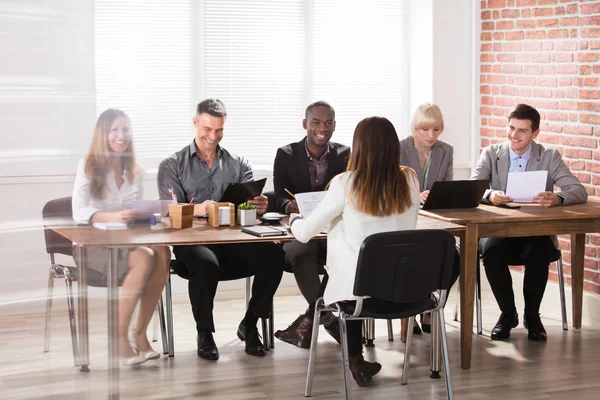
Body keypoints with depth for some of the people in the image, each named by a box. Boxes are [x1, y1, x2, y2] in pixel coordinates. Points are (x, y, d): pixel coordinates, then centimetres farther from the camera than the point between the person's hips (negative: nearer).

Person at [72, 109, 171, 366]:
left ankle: (140, 334, -21)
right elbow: (79, 212, -16)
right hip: (93, 246, -5)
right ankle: (121, 337, -24)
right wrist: (112, 217, -35)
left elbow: (139, 213, 12)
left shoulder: (135, 172, 13)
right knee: (145, 259, -33)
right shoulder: (88, 167, -3)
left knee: (162, 254, -29)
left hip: (127, 242, 5)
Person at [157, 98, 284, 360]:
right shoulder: (172, 166, 10)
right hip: (192, 240, -2)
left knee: (273, 255, -27)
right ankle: (204, 333, -14)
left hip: (233, 240, 3)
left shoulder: (238, 165, 18)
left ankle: (250, 325, -8)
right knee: (206, 263, -38)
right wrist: (197, 210, -27)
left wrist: (260, 207, -20)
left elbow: (251, 205, 6)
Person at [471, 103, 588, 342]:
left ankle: (532, 316, -8)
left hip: (536, 233, 0)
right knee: (491, 251, -32)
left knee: (540, 253, -33)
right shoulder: (491, 154, 4)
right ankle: (508, 313, -8)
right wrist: (490, 195, -35)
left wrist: (557, 198, -33)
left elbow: (579, 192, -9)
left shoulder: (550, 158, 2)